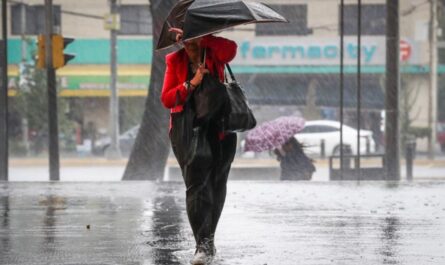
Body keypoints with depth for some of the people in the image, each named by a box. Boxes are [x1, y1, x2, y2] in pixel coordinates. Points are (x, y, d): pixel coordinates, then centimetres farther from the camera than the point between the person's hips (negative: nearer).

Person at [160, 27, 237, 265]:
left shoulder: (214, 55, 1)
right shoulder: (174, 61, 3)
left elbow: (230, 49, -25)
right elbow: (167, 99, -4)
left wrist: (196, 36, -24)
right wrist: (191, 84, -18)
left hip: (219, 127, 1)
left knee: (216, 183, 9)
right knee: (196, 183, -12)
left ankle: (208, 238, 26)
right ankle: (203, 245, -18)